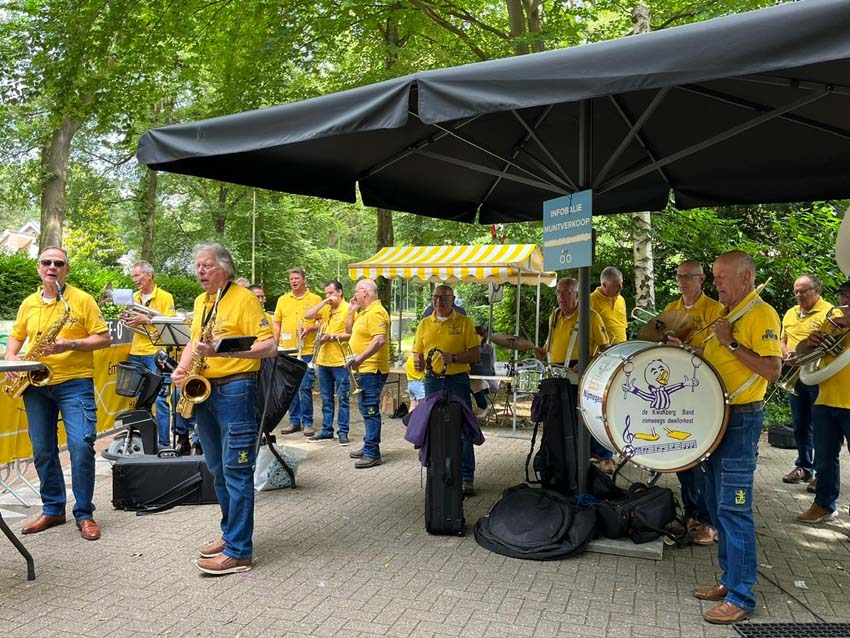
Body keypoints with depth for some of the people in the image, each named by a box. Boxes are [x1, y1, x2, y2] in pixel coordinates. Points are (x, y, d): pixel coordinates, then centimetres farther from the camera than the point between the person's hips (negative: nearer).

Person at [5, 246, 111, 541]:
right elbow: (16, 336, 20)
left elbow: (104, 338, -6)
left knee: (81, 446, -11)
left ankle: (84, 514, 3)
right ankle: (52, 509, 25)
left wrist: (71, 345, -19)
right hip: (35, 385, 5)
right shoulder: (28, 304, 12)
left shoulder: (82, 300, -3)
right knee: (42, 450, 10)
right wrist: (11, 358, 0)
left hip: (74, 382, -5)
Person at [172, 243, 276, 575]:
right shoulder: (200, 302, 15)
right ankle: (230, 533, 30)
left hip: (235, 390, -8)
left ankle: (238, 552, 1)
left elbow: (268, 346, -16)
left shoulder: (243, 298, -9)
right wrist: (182, 367, 4)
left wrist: (224, 350, -26)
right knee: (218, 470, 16)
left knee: (236, 471, -5)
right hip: (203, 391, 8)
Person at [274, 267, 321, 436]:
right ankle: (294, 421, 19)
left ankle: (307, 423, 6)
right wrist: (275, 346, 5)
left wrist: (310, 328, -16)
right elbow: (277, 324, 13)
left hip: (307, 351, -3)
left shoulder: (315, 299, 2)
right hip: (286, 351, 4)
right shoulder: (283, 299, 11)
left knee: (305, 388, -4)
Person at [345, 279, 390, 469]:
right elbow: (349, 330, 25)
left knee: (370, 410, -8)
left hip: (372, 369, -11)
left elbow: (380, 340, -28)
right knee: (366, 409, 18)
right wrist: (351, 311, 12)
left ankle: (372, 454, -4)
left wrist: (360, 358, -31)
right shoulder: (363, 312, 16)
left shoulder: (376, 312, -17)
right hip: (364, 369, 11)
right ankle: (369, 446, 29)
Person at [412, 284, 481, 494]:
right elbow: (417, 353, 14)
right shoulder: (424, 324, 11)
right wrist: (418, 362, -9)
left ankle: (467, 478, 7)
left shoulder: (464, 322, 0)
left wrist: (454, 357, -19)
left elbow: (476, 353, -4)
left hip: (458, 380, -3)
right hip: (432, 381, 3)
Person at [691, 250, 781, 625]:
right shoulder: (725, 313, 14)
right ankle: (730, 580, 26)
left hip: (742, 420, -9)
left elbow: (772, 371, -21)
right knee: (717, 505, 14)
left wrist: (730, 342, -20)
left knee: (733, 507, -6)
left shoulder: (761, 314, -13)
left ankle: (741, 598, 4)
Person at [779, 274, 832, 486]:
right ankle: (804, 466, 27)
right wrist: (786, 353, 1)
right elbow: (783, 340, 22)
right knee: (800, 425, 14)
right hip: (795, 376, 7)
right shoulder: (790, 313, 14)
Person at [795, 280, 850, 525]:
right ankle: (825, 504, 26)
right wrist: (809, 342, -7)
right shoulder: (830, 322, 14)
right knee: (825, 459, 13)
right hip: (825, 403, 5)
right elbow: (801, 351, 14)